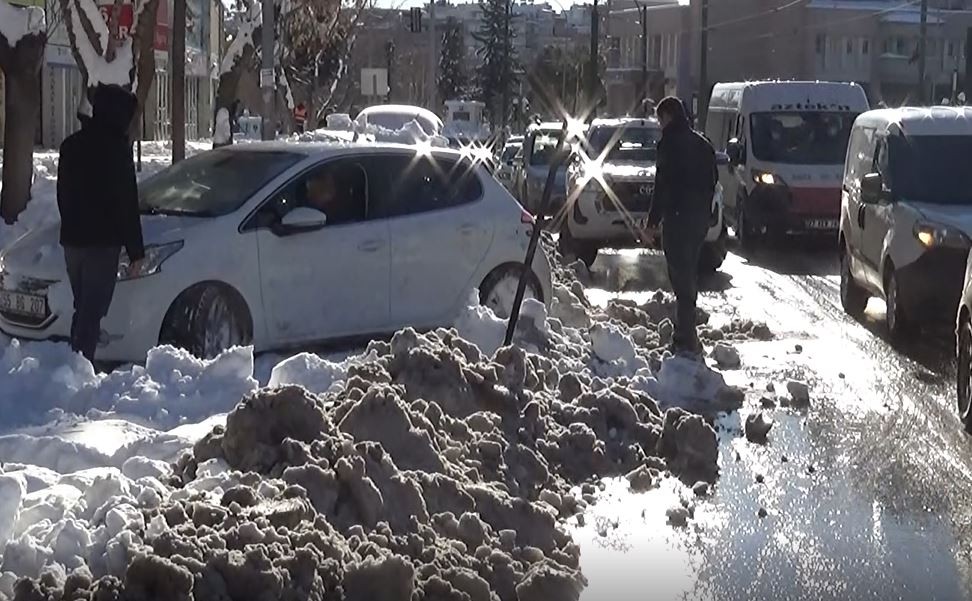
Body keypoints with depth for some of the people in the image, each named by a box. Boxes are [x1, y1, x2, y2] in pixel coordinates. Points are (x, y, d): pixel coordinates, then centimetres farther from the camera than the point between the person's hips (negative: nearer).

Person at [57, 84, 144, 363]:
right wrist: (135, 249, -9)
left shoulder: (71, 144, 12)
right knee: (92, 312, -7)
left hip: (72, 239, 8)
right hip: (102, 242, -8)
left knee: (83, 309, 17)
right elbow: (126, 202, -12)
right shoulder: (115, 147, -12)